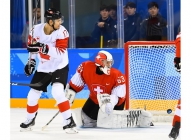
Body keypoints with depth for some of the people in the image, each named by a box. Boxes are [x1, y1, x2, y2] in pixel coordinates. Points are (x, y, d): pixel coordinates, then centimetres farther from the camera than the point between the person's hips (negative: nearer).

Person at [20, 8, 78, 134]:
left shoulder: (62, 32, -20)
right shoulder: (36, 30, -12)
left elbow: (60, 53, -30)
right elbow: (32, 47, 8)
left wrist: (44, 48, -41)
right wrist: (31, 61, 3)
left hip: (60, 66, -4)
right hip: (43, 68, 4)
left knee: (57, 92, -26)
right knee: (33, 95, 7)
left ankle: (69, 121, -18)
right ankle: (30, 119, 34)